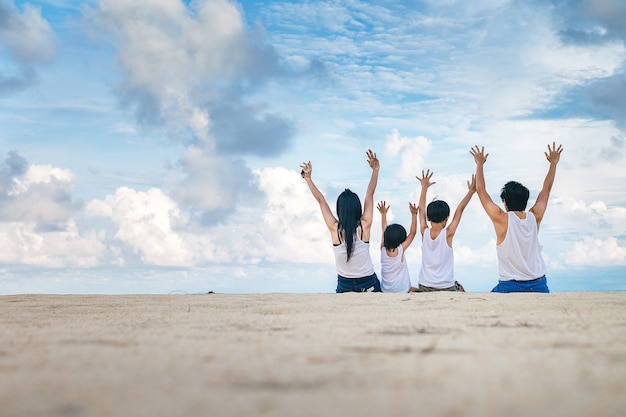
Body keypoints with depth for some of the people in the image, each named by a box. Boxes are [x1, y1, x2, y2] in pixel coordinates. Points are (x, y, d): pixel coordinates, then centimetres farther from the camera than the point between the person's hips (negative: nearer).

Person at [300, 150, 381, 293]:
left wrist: (308, 178, 2)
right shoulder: (364, 226, -14)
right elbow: (370, 195, -7)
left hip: (344, 286, 1)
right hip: (369, 284, 0)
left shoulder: (335, 229, -14)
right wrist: (375, 169, -5)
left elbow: (321, 200, -5)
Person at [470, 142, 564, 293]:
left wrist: (480, 164, 12)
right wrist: (553, 163, 27)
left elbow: (481, 190, 1)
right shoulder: (535, 217, 1)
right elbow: (546, 189, 16)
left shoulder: (502, 219, -8)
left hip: (510, 286, -3)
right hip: (538, 285, 3)